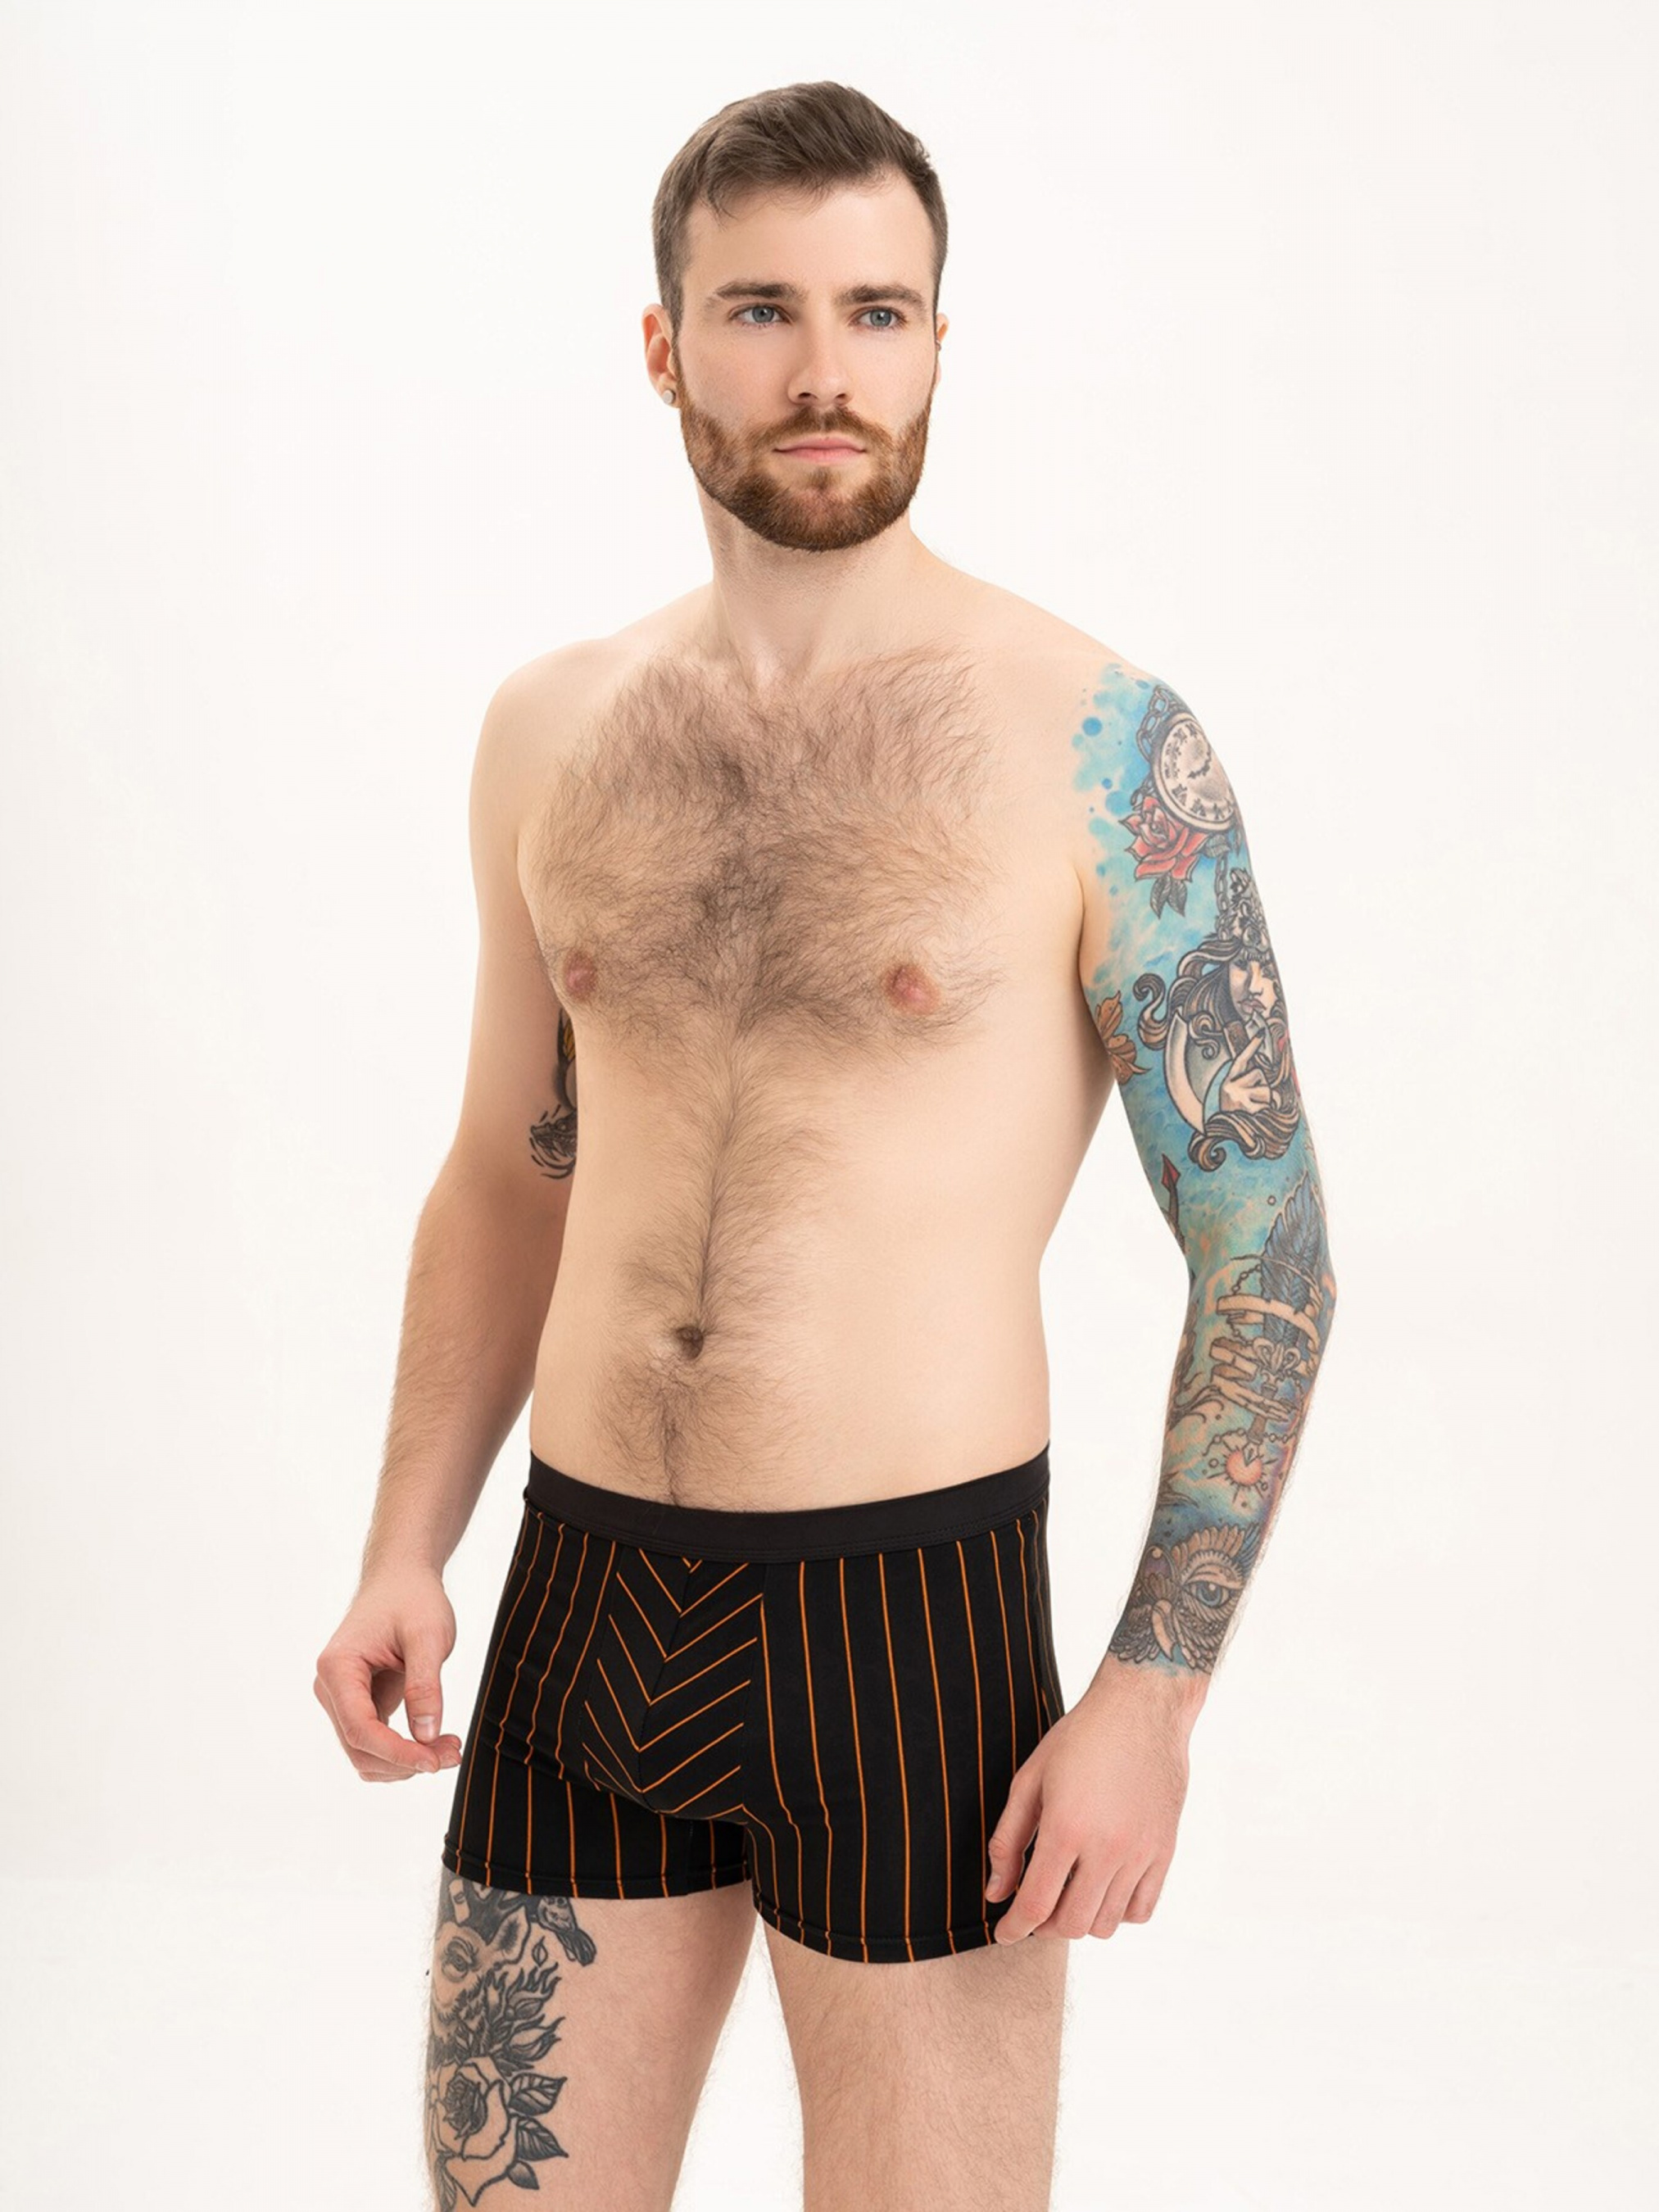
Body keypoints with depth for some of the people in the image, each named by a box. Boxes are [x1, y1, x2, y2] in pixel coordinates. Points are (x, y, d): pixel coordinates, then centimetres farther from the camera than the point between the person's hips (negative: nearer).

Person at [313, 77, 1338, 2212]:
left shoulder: (1097, 742, -8)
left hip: (914, 1613, -4)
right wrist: (406, 1550, 8)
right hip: (577, 1605, 4)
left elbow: (1266, 1251, -6)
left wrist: (1152, 1692, -12)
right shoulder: (552, 728, 6)